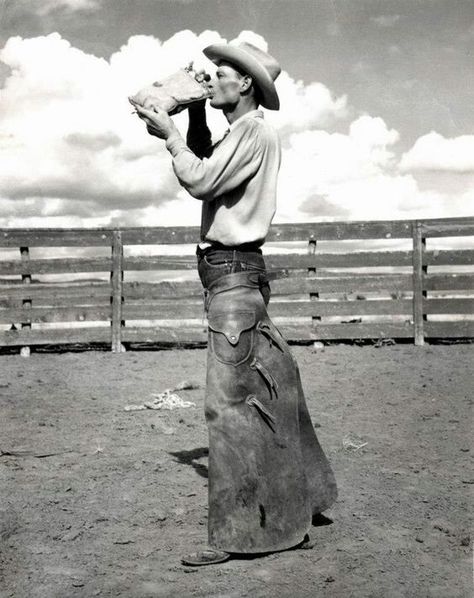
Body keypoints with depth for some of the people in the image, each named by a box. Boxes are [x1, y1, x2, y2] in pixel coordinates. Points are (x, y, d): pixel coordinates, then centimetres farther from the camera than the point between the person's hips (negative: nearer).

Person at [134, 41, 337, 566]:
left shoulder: (254, 131, -11)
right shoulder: (240, 135, 18)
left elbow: (201, 181, -19)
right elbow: (205, 167, 26)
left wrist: (169, 136, -6)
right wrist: (195, 117, 16)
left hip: (233, 272, -10)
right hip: (230, 273, 10)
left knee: (230, 402, -9)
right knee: (269, 389, 16)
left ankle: (236, 532, -4)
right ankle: (296, 501, 29)